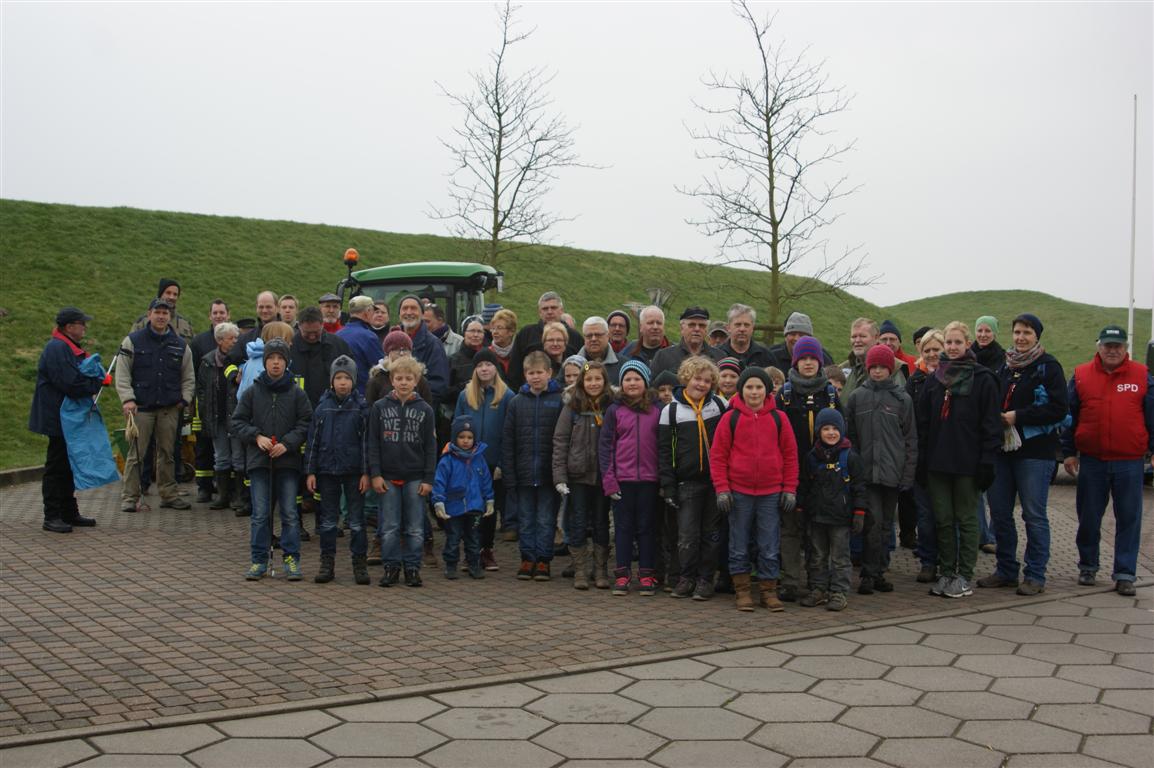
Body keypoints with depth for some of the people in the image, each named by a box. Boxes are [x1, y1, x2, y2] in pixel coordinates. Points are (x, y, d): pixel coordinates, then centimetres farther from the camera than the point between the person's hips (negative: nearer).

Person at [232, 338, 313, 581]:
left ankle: (292, 559, 11)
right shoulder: (252, 392, 4)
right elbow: (238, 421, 7)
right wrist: (256, 436, -9)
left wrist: (288, 443, -12)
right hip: (259, 460, 1)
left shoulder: (296, 393, 1)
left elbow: (306, 423, 0)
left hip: (288, 461, -1)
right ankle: (258, 560, 13)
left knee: (290, 513, 3)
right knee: (260, 514, 4)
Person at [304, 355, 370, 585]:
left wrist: (366, 472, -8)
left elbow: (366, 441, -3)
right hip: (327, 470, 2)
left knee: (357, 520, 4)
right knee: (327, 520, 9)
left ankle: (360, 563, 12)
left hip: (353, 471, -2)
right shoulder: (323, 407, 3)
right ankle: (327, 563, 18)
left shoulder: (361, 406, -3)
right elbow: (313, 441, 7)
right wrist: (310, 471, 2)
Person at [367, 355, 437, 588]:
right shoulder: (379, 407, 3)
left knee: (415, 529, 4)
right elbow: (371, 444, 3)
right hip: (387, 477, 0)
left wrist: (428, 479, -1)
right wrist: (375, 474, -4)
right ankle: (391, 567, 13)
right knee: (389, 528, 3)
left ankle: (412, 568, 13)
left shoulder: (425, 410, 4)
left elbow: (431, 447, 4)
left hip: (415, 478, 0)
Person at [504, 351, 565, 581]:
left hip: (549, 473, -2)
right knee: (526, 520, 10)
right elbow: (507, 441, 4)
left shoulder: (560, 401, -2)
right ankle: (527, 559, 20)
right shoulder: (517, 402, 5)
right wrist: (509, 473, -2)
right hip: (524, 473, 2)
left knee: (547, 520, 5)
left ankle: (543, 560, 14)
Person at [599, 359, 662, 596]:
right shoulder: (614, 411, 2)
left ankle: (647, 575, 14)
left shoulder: (656, 411, 4)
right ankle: (622, 574, 12)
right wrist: (608, 479, -6)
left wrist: (664, 478, 0)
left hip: (648, 479, 0)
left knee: (646, 527, 7)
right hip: (622, 479, 0)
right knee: (623, 526, 6)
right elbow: (605, 445, 1)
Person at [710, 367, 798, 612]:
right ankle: (742, 591, 17)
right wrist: (722, 489, -6)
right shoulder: (730, 418, -1)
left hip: (771, 493, 1)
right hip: (739, 493, -1)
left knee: (770, 547, 6)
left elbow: (790, 455, 8)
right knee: (739, 546, 7)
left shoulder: (778, 418, 4)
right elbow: (717, 456, 0)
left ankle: (769, 592, 16)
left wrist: (790, 489, 3)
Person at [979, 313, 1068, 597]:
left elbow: (1059, 409, -12)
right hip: (1002, 448, 6)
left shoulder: (1049, 366, -4)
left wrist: (1017, 417, -15)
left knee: (1034, 515, -1)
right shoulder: (1004, 365, 13)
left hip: (1035, 451, -6)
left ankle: (1035, 575, 7)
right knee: (999, 512, 9)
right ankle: (1006, 570, 20)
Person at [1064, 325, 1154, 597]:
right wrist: (1069, 452, 3)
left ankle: (1125, 575, 9)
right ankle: (1088, 567, 25)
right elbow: (1069, 416, 6)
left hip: (1129, 462, -1)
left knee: (1128, 520, 2)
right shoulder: (1081, 375, 4)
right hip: (1091, 462, 1)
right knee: (1088, 519, 9)